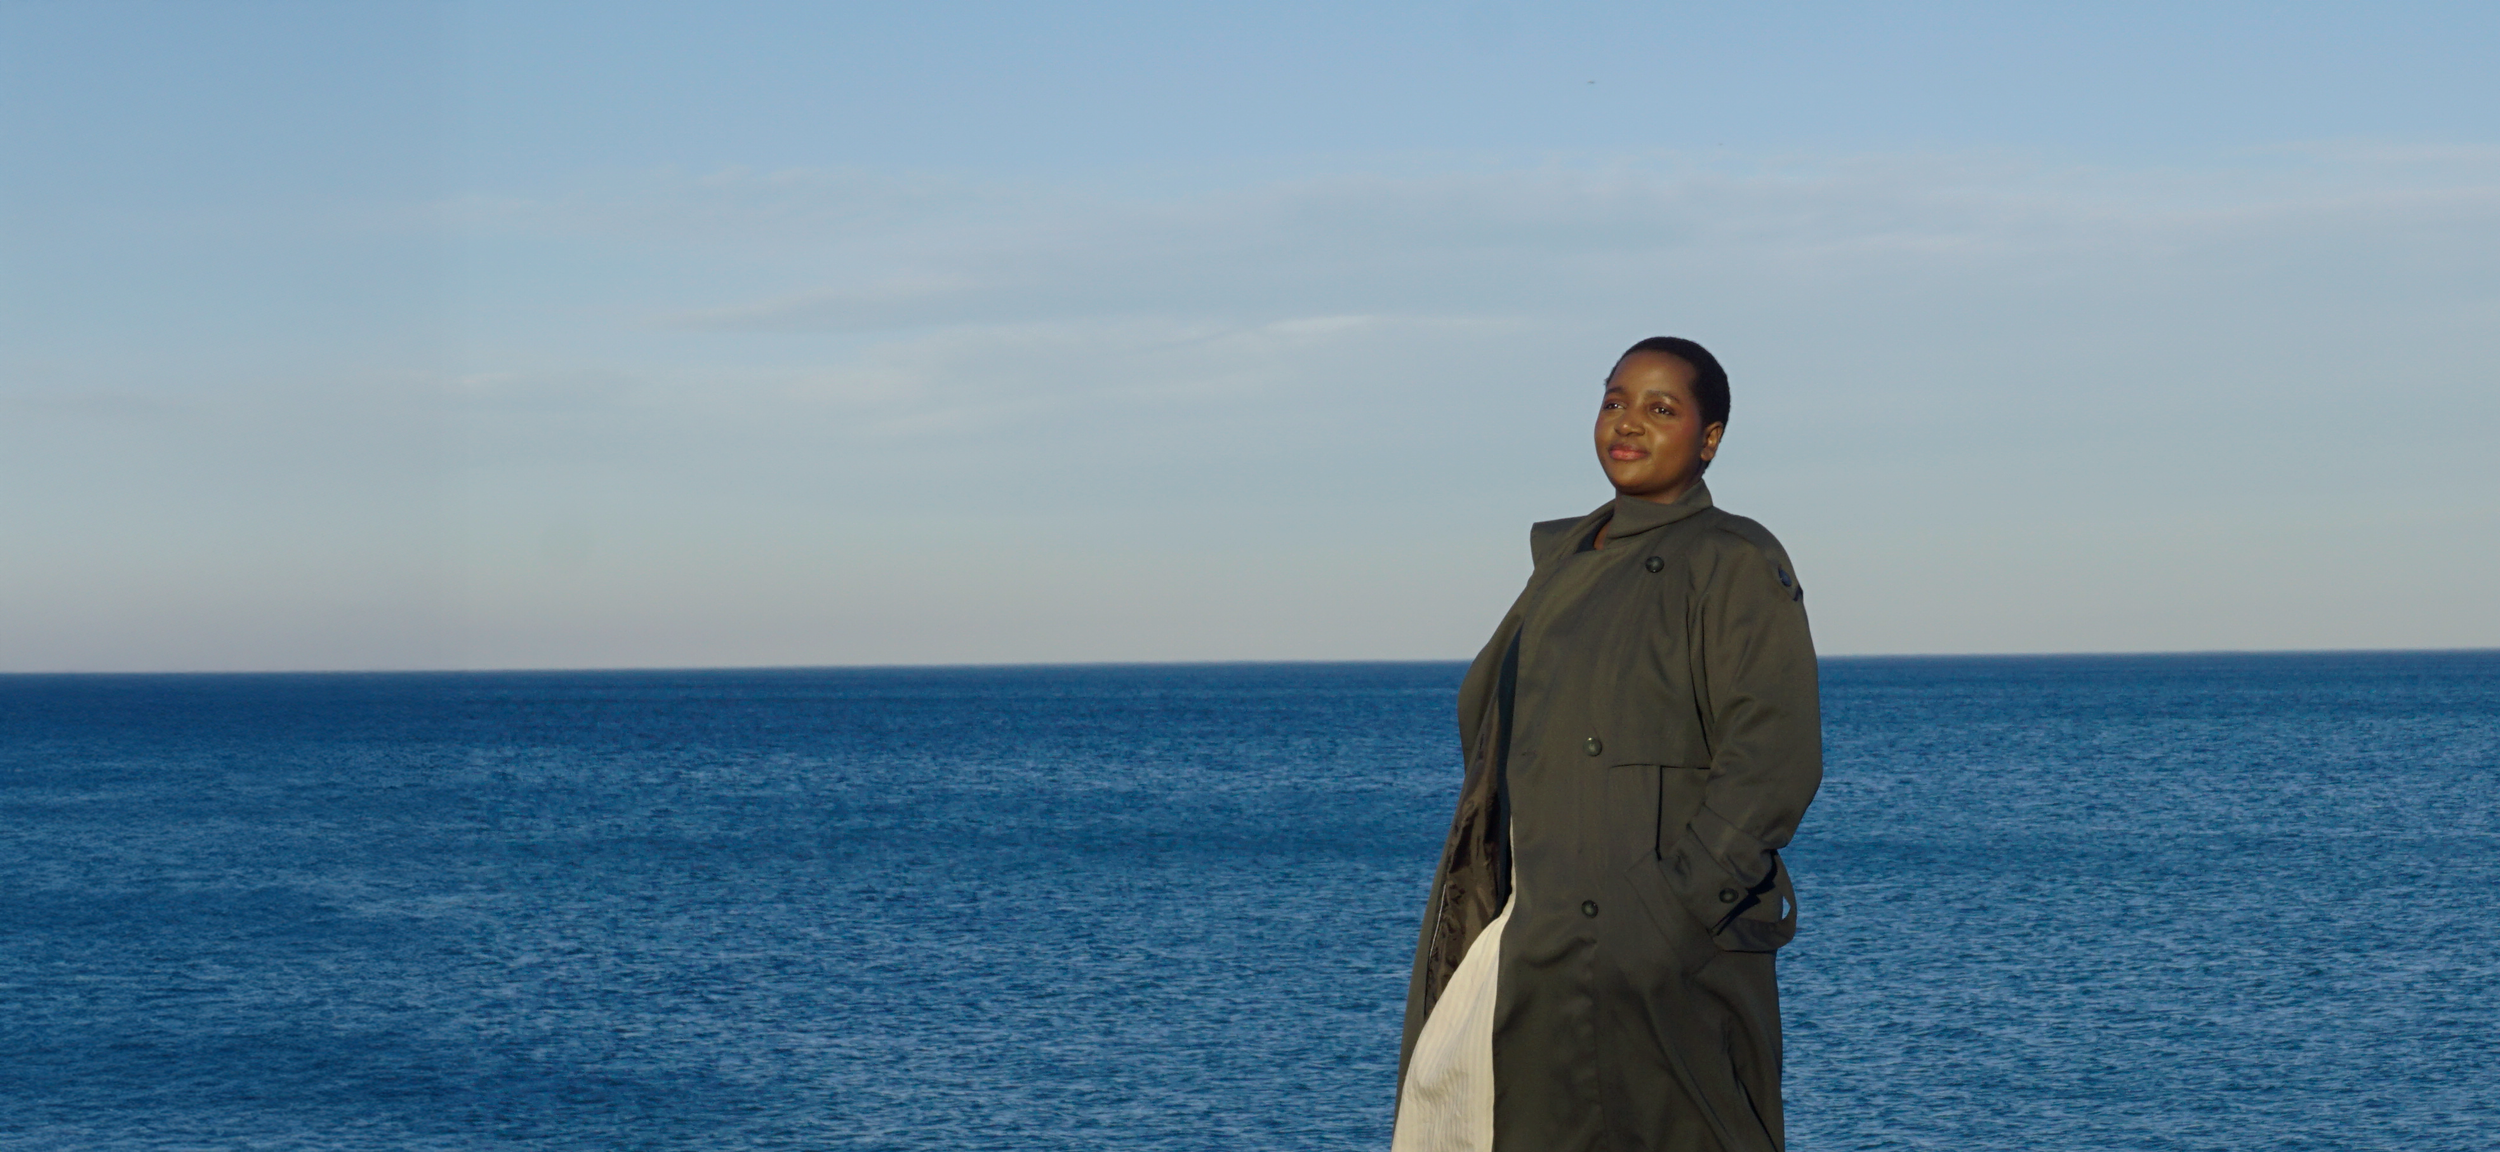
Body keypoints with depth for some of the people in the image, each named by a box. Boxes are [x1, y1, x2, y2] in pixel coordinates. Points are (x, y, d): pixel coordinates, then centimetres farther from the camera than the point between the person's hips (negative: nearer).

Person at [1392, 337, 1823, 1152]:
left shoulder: (1736, 565, -6)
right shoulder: (1566, 557, 17)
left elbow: (1775, 759, -14)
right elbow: (1484, 705, 27)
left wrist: (1681, 910, -19)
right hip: (1532, 943, 7)